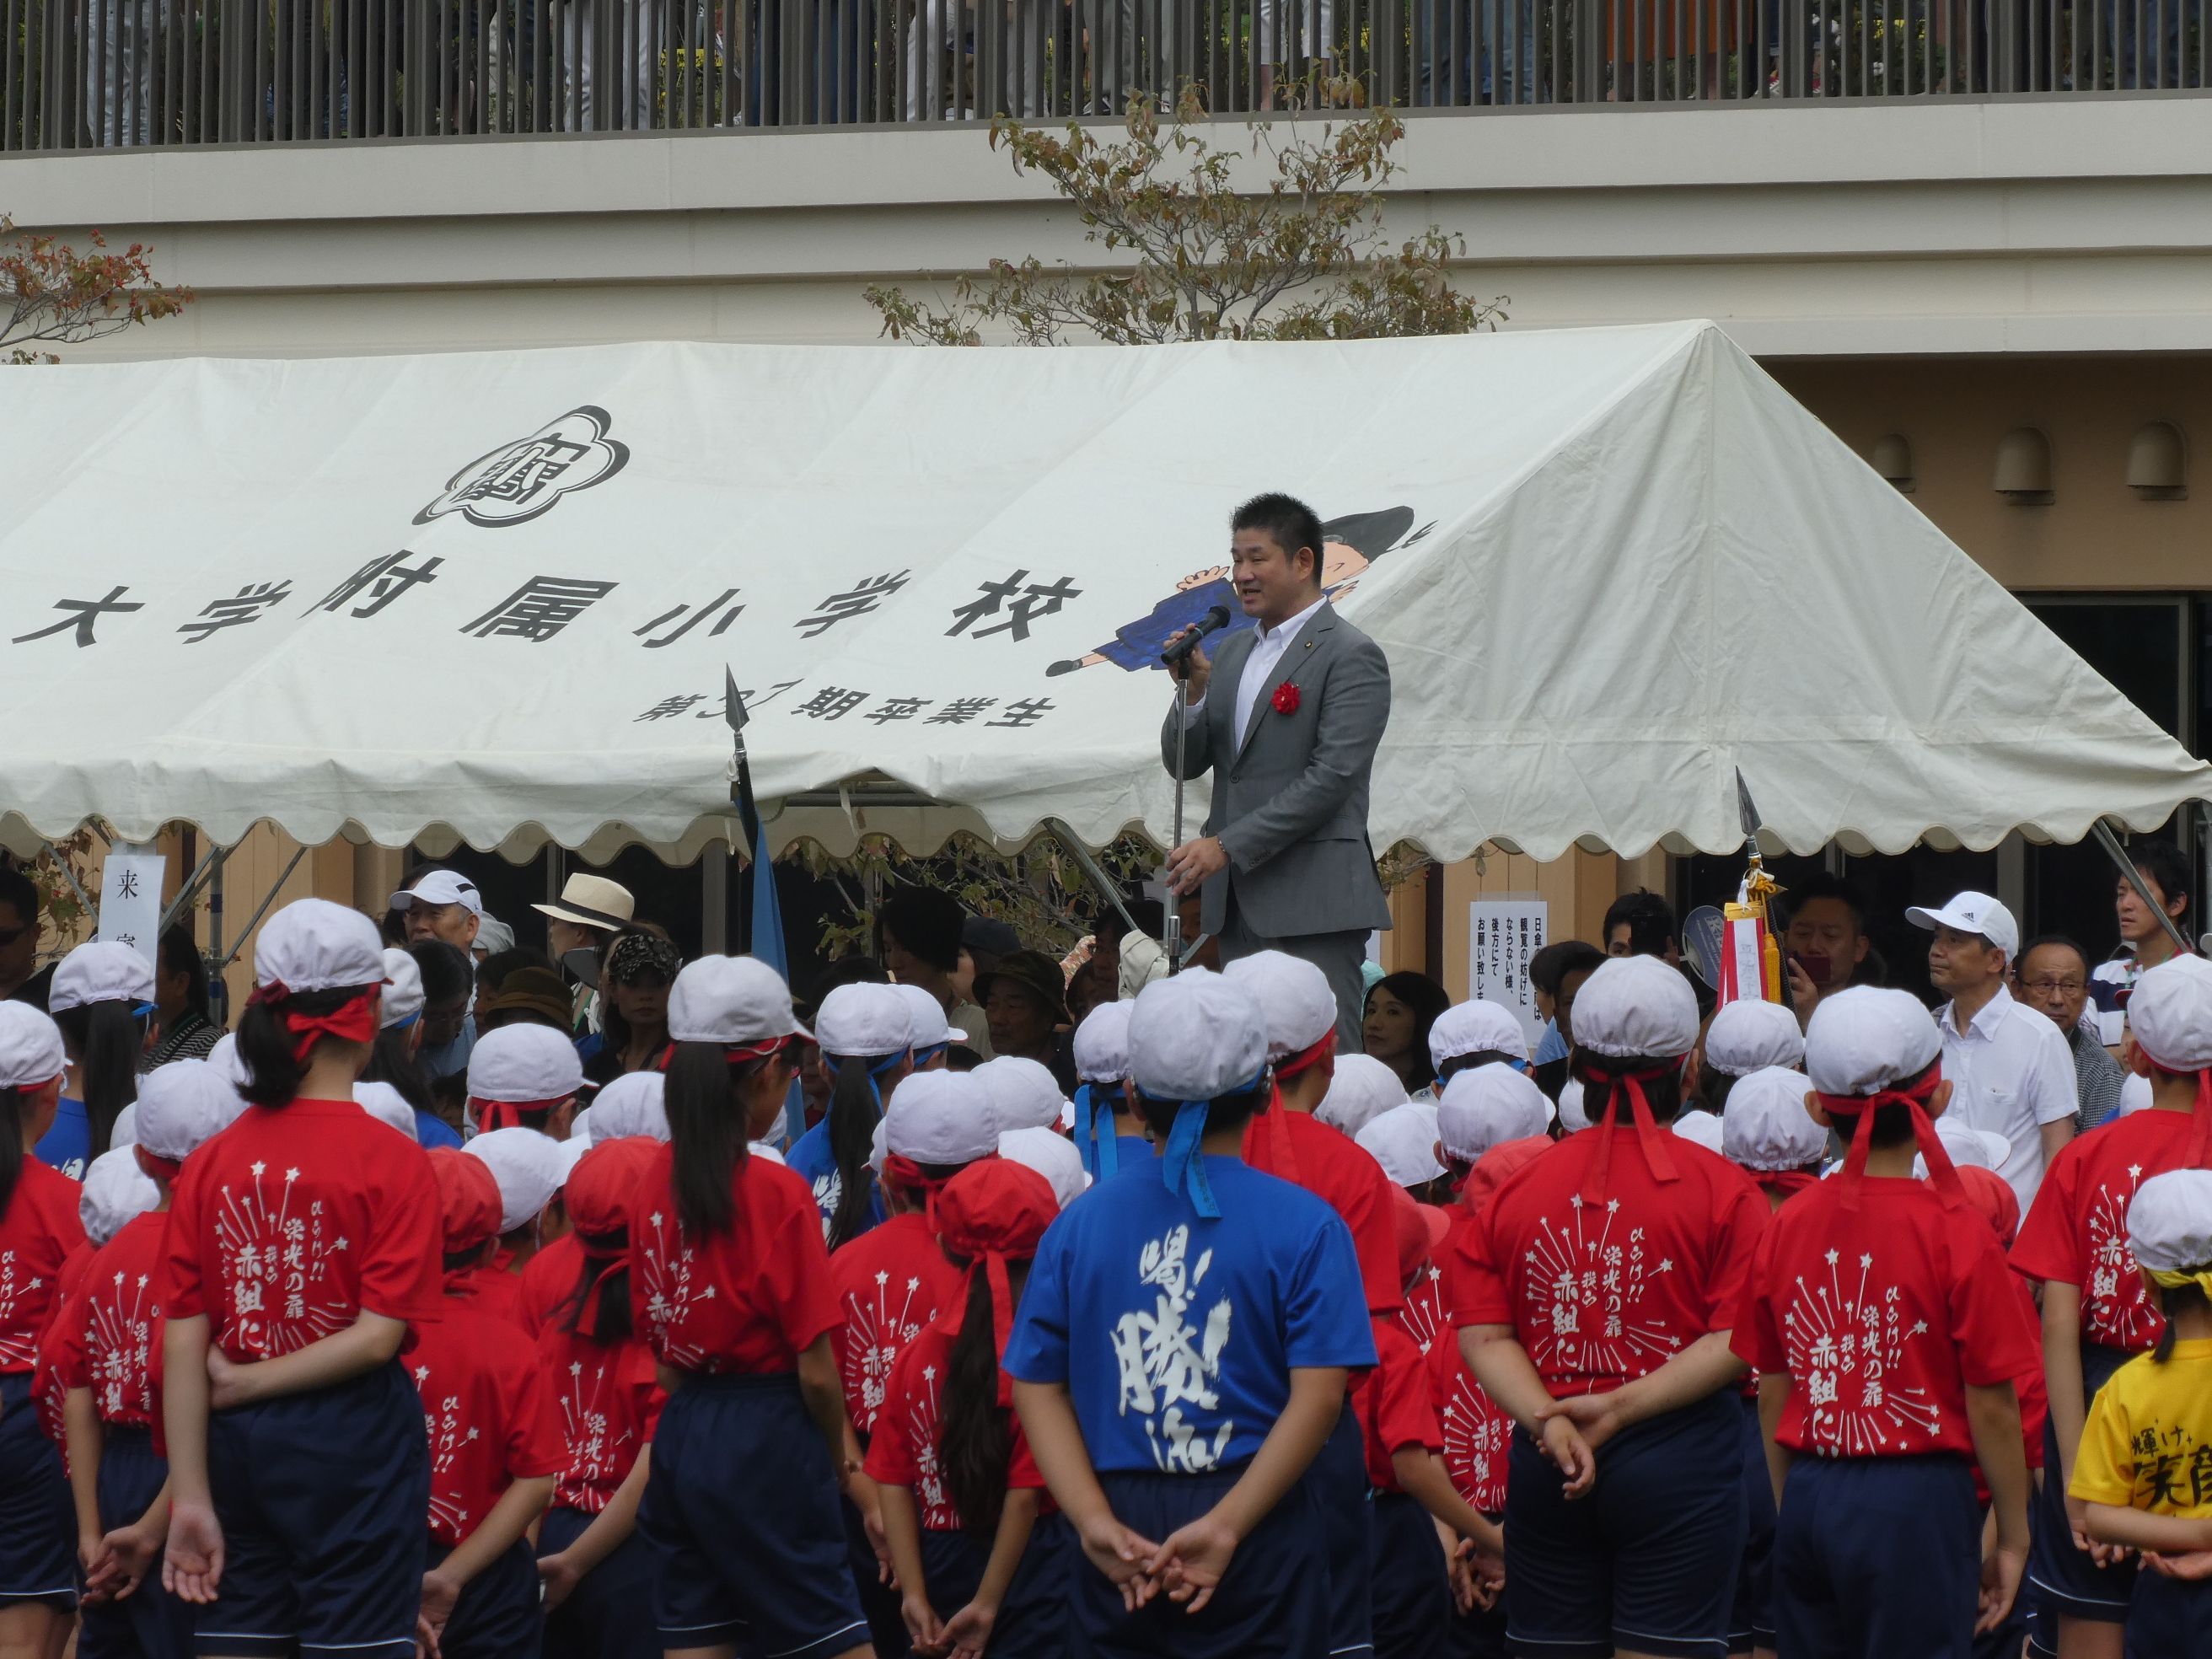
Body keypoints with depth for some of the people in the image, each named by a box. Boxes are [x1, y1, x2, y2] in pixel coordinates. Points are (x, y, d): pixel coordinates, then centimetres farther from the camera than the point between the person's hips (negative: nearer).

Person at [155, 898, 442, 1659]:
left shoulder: (211, 1163, 1)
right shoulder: (391, 1161, -9)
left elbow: (182, 1344, -2)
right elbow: (379, 1336, -16)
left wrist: (190, 1498, -1)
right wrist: (245, 1386, -7)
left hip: (241, 1447, 4)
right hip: (353, 1441, -4)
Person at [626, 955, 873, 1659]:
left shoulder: (656, 1179, 4)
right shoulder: (776, 1192, -14)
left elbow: (654, 1333, 9)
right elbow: (816, 1369, -12)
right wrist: (843, 1461, 3)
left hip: (680, 1435, 7)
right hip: (766, 1441, -7)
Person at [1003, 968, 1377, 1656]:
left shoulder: (1079, 1226, 6)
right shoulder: (1303, 1225, -4)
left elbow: (1035, 1387, 0)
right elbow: (1319, 1394, -14)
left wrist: (1095, 1521, -9)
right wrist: (1226, 1525, -18)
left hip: (1120, 1553, 3)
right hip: (1258, 1547, -3)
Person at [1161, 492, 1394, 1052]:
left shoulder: (1351, 656, -5)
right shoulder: (1233, 652, 18)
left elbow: (1332, 776, -14)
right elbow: (1184, 763, 17)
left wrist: (1227, 847, -17)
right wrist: (1193, 692, -4)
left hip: (1313, 902, -7)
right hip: (1238, 900, 7)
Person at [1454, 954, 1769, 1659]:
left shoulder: (1516, 1185, 4)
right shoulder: (1721, 1190, -5)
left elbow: (1483, 1335, -3)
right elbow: (1735, 1343, -13)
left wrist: (1548, 1418, -12)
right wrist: (1623, 1407, -14)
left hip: (1545, 1468, 3)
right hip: (1678, 1464, -3)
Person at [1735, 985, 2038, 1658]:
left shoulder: (1785, 1226, 2)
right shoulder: (1954, 1230, -10)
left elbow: (1772, 1393, 9)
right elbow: (1990, 1406, -8)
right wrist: (2012, 1536, 3)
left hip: (1810, 1501, 5)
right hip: (1916, 1501, -5)